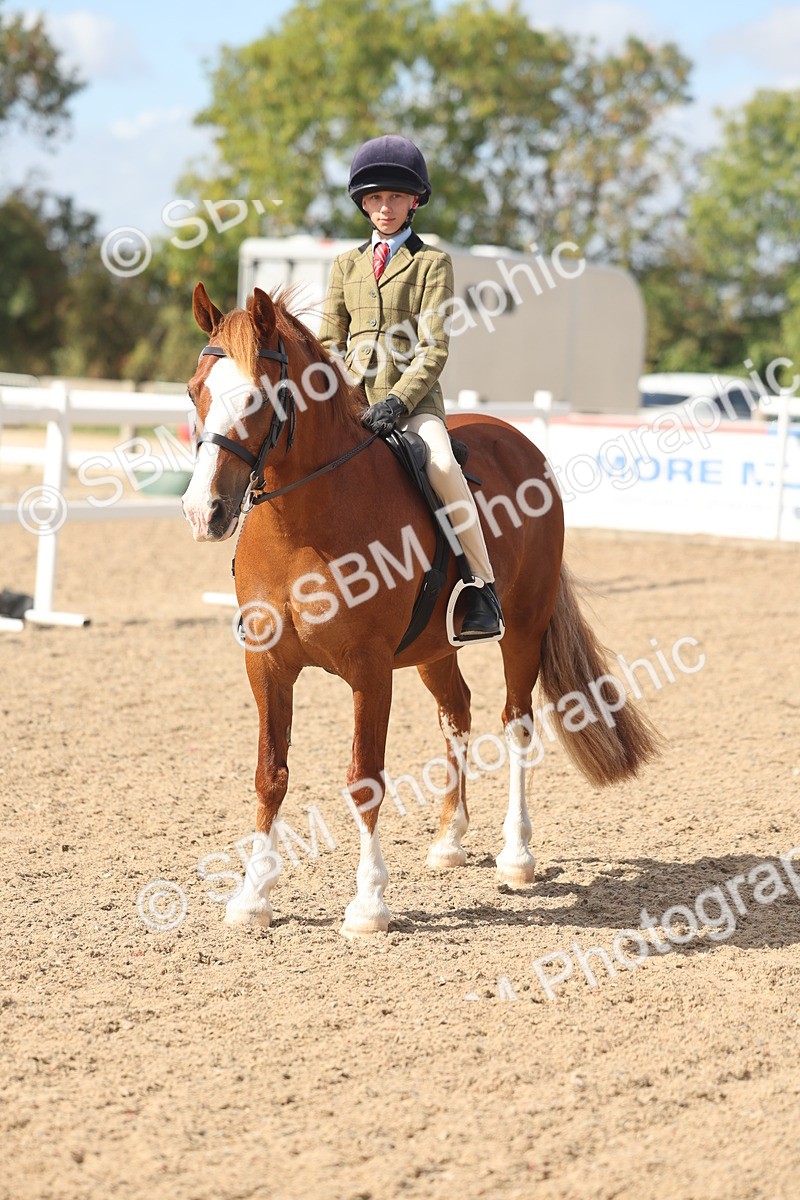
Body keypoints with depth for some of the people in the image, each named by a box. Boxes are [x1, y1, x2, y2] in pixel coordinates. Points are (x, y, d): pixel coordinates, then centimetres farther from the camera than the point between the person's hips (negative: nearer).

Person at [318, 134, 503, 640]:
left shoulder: (432, 262, 4)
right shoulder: (347, 265, 18)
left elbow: (434, 349, -5)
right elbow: (330, 344, 16)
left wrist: (398, 401, -19)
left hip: (413, 397, -5)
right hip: (352, 398, 5)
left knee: (441, 463, -34)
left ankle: (484, 587, -28)